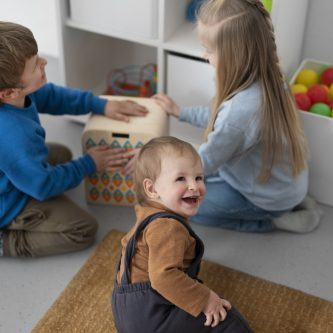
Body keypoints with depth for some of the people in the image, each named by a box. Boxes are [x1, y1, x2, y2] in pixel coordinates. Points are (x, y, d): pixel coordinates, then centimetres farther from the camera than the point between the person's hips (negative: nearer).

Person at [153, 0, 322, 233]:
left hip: (270, 197, -8)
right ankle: (289, 203, 14)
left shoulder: (240, 110, -38)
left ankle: (273, 219, 4)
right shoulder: (268, 79, -13)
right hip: (282, 180, 8)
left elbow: (203, 163, -21)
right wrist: (180, 112, 13)